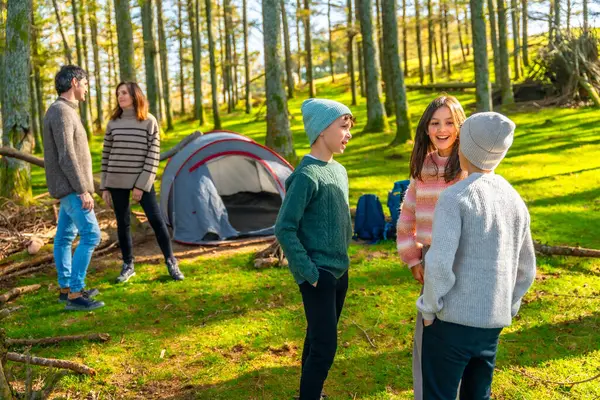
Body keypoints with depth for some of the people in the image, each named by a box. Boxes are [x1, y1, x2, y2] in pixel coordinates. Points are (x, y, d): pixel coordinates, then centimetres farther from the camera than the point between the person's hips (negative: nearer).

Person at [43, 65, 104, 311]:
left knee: (65, 237, 14)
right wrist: (83, 190, -23)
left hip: (68, 187, 11)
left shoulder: (63, 111, 15)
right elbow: (66, 157, -24)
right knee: (90, 235, -12)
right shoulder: (61, 112, -18)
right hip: (71, 187, -11)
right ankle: (74, 295, -9)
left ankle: (66, 288, 22)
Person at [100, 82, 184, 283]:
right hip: (117, 182, 3)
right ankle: (128, 266, 21)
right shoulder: (113, 123, 5)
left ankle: (171, 263, 10)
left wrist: (142, 185, -12)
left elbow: (153, 155, -7)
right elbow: (106, 155, 9)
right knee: (123, 224, 8)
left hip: (142, 181, -3)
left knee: (156, 220, -4)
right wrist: (104, 186, 6)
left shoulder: (149, 121, -4)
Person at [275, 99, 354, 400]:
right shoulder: (307, 176, -19)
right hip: (318, 276, -8)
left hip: (339, 271, 8)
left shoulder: (339, 171, 8)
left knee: (319, 339, 18)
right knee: (324, 346, -5)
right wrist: (308, 272, -19)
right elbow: (284, 229, -21)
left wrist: (341, 260, 15)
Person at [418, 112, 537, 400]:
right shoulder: (515, 200, 6)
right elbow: (526, 270, 13)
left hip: (452, 321, -6)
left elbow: (439, 263, -21)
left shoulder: (455, 197, -13)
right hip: (493, 324, 6)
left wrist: (429, 308, -7)